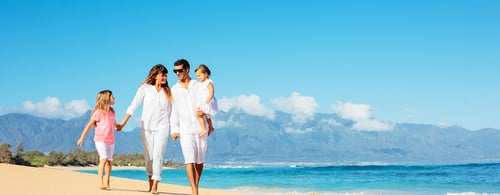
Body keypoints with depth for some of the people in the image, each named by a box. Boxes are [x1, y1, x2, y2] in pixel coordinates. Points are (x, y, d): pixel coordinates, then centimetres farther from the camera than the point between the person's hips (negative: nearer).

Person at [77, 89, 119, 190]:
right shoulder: (98, 112, -9)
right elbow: (89, 125, -7)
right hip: (100, 140, -6)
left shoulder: (111, 112, 10)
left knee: (109, 161, 8)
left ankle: (107, 182, 19)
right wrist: (82, 137, -8)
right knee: (104, 159, -20)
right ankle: (100, 182, -22)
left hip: (110, 141, 7)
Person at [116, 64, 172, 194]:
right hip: (146, 127, 0)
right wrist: (123, 123, -3)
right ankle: (150, 183, 19)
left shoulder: (167, 92, 9)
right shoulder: (145, 88, 3)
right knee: (148, 156, 4)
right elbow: (133, 106, 1)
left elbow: (170, 111, 13)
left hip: (162, 127, 0)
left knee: (158, 155, -11)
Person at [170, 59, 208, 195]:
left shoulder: (199, 86, 6)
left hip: (201, 128, 0)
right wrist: (174, 129, 1)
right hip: (185, 130, 0)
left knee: (199, 161, 5)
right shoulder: (174, 90, 10)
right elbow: (173, 111, 9)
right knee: (189, 159, -14)